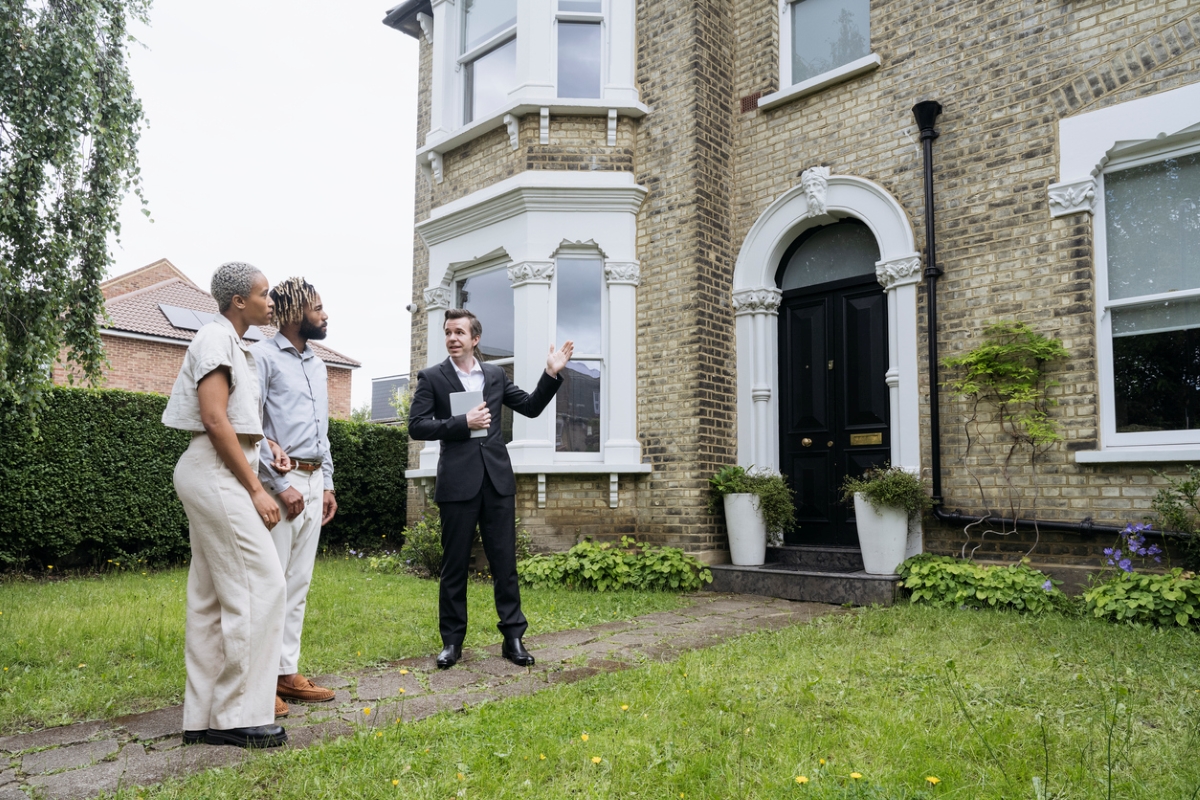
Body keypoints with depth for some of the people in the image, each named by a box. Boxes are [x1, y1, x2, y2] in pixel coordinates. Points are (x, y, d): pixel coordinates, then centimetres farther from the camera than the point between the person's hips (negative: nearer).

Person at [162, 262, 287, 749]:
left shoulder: (232, 344, 21)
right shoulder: (216, 338, -9)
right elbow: (214, 420, -18)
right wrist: (255, 489, -17)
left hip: (216, 476, 10)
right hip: (216, 472, -10)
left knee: (212, 596, 9)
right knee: (260, 585, -11)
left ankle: (205, 717, 15)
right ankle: (240, 715, -5)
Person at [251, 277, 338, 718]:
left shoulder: (317, 364, 18)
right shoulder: (263, 356, -5)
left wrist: (327, 482, 14)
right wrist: (280, 484, -16)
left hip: (313, 483, 8)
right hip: (280, 481, -8)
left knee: (298, 584, 10)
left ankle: (287, 671, 17)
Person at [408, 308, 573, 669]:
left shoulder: (495, 374, 12)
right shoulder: (431, 377, 3)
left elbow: (531, 407, 13)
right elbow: (416, 425, -5)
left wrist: (551, 374, 1)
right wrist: (462, 423, -14)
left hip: (497, 478, 2)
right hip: (458, 482, -2)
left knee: (505, 561, 5)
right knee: (454, 564, 6)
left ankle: (513, 637, 13)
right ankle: (452, 641, 19)